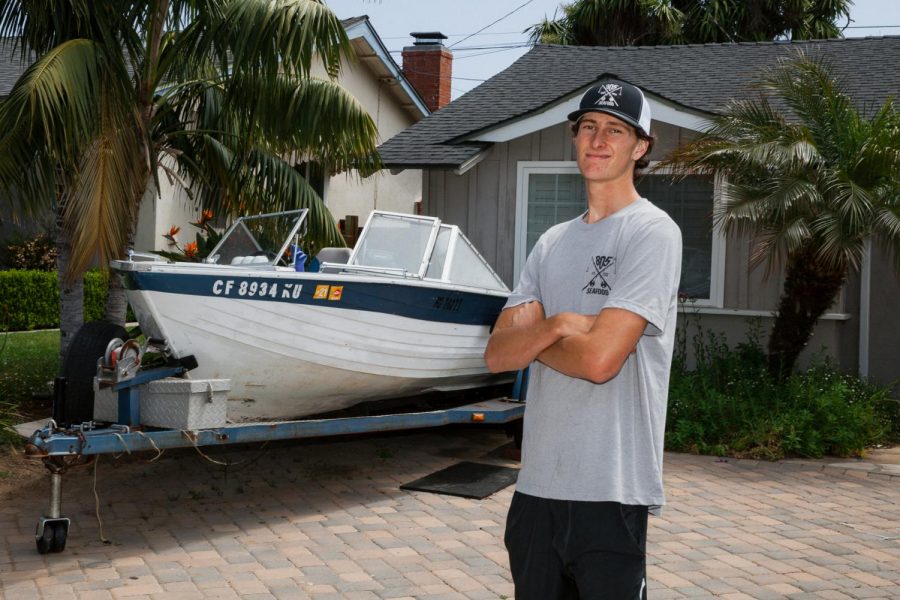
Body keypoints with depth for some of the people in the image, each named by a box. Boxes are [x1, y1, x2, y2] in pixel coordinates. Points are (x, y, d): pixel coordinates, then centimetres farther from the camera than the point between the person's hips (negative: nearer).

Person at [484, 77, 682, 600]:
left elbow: (600, 358, -19)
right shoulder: (552, 243, 14)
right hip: (536, 484, 7)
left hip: (610, 491, -7)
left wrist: (530, 340, -1)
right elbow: (497, 354, 5)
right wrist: (553, 327, -14)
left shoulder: (653, 233, -8)